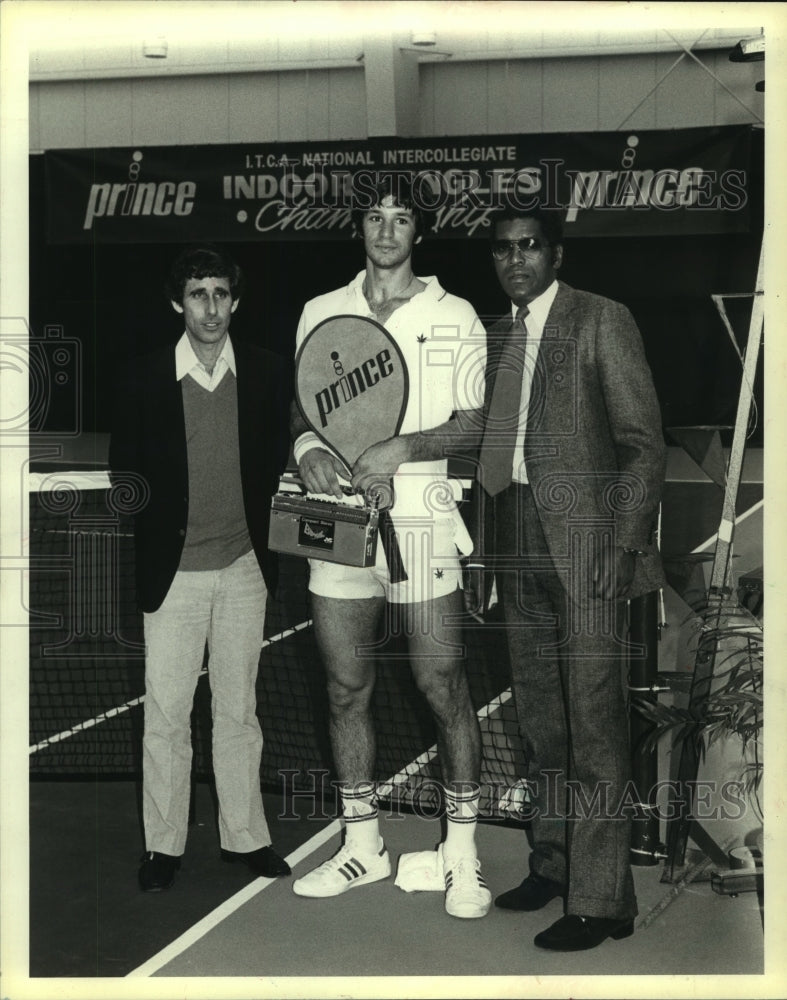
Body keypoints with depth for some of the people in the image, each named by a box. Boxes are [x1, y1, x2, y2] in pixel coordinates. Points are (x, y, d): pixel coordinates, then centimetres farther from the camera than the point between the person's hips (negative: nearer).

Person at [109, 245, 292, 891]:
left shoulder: (268, 374, 2)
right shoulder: (143, 380, -2)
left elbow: (280, 463, 8)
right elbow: (124, 475, 4)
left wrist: (266, 535, -2)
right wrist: (157, 534, -6)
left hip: (245, 566, 1)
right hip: (173, 570, -1)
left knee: (239, 710, 12)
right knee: (166, 713, 3)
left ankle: (246, 837, 24)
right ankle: (163, 845, 17)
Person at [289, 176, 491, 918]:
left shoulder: (454, 317, 5)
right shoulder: (321, 313, 13)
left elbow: (472, 424, 1)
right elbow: (299, 407, 17)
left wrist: (400, 448, -15)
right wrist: (306, 445, -5)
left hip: (418, 516, -3)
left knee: (443, 686, -2)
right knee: (346, 689, 8)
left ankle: (461, 852, 12)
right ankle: (362, 845, 23)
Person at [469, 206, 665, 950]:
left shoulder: (602, 321, -2)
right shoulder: (495, 336, 15)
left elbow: (643, 442, -6)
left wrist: (623, 545, -13)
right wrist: (481, 553, 12)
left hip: (584, 539, -6)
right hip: (517, 544, 6)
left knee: (593, 720, -5)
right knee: (538, 716, 12)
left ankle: (600, 898, 2)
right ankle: (553, 866, 25)